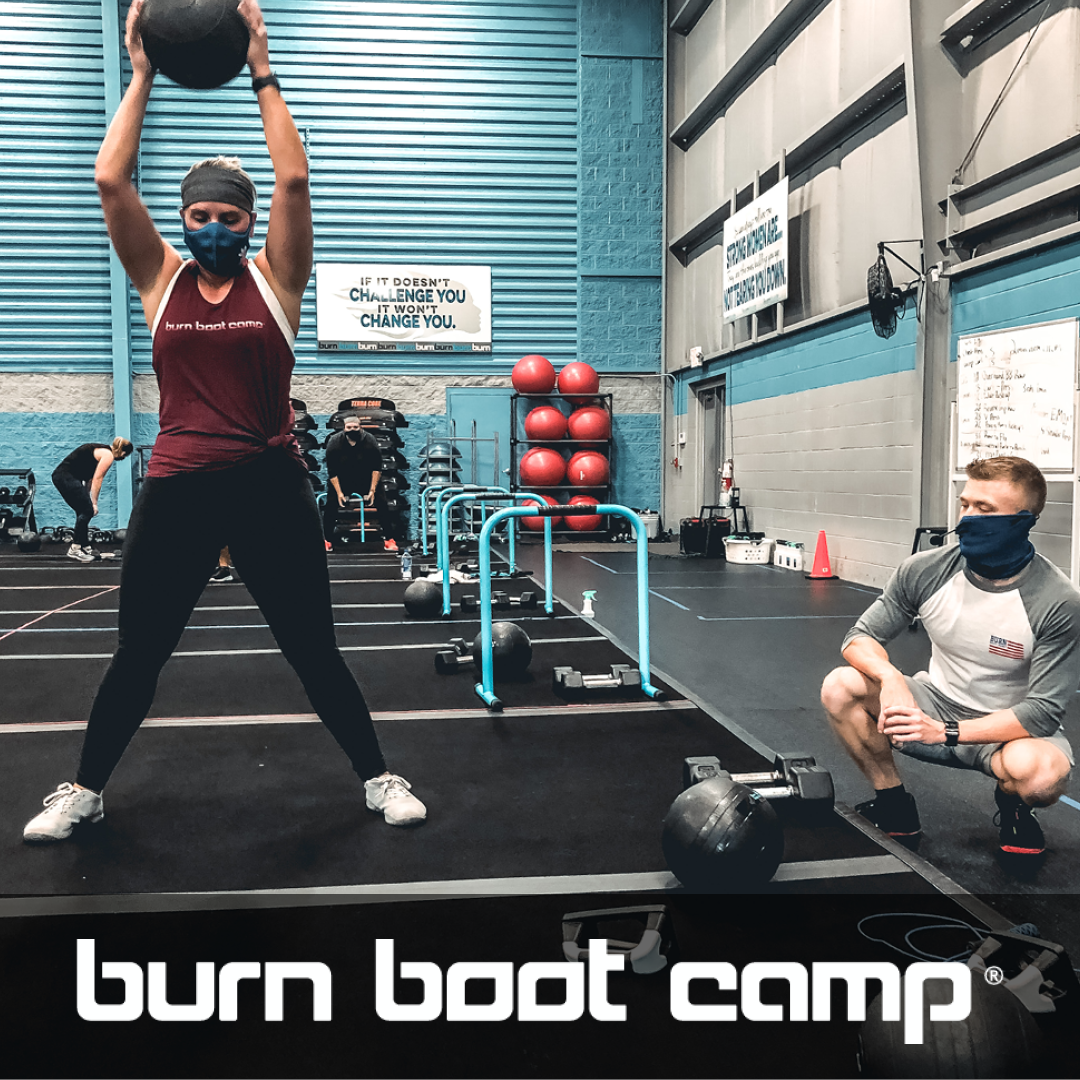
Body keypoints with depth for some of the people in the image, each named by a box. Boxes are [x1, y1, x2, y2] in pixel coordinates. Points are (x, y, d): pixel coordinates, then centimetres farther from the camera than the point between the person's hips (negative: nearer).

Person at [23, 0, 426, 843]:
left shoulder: (275, 279, 3)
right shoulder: (160, 280, 7)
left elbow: (293, 181, -8)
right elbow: (111, 179, -1)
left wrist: (263, 75, -3)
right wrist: (141, 76, 2)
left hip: (270, 485, -2)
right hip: (177, 490, 2)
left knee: (313, 651, 6)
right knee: (138, 656, 13)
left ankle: (379, 779, 23)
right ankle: (83, 791, 33)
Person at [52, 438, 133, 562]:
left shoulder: (102, 451, 21)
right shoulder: (108, 455, -8)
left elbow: (89, 479, 18)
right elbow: (97, 480, -10)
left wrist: (86, 499, 16)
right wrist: (94, 503, -6)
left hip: (60, 476, 10)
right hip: (66, 477, -10)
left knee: (83, 512, 13)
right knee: (87, 511, -7)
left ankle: (85, 548, 17)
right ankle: (74, 550, -7)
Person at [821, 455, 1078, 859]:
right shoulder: (925, 571, -13)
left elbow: (1042, 711, -20)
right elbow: (861, 637, -6)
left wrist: (946, 732, -30)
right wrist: (890, 678, -29)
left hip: (1011, 728, -3)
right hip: (938, 702, 4)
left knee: (1040, 774, -38)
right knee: (840, 687, -21)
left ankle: (1011, 805, 2)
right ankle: (894, 806, 0)